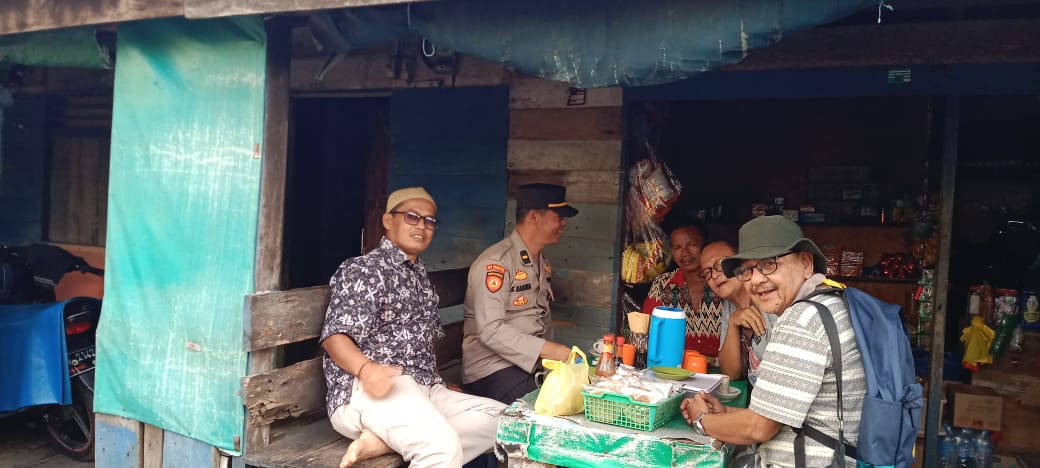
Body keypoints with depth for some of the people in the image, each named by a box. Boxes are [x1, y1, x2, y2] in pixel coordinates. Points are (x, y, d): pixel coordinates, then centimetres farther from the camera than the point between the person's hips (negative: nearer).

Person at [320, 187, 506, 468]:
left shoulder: (420, 276, 24)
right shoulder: (364, 269, -2)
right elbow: (335, 336, -13)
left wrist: (443, 391, 17)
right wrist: (367, 369, -32)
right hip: (368, 389, -10)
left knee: (501, 418, -11)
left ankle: (382, 441, -19)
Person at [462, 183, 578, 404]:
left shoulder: (543, 262, 14)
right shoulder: (496, 263, -16)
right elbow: (490, 330, -24)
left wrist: (555, 353, 5)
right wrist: (549, 350, -26)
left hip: (536, 363, 8)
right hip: (492, 368, -8)